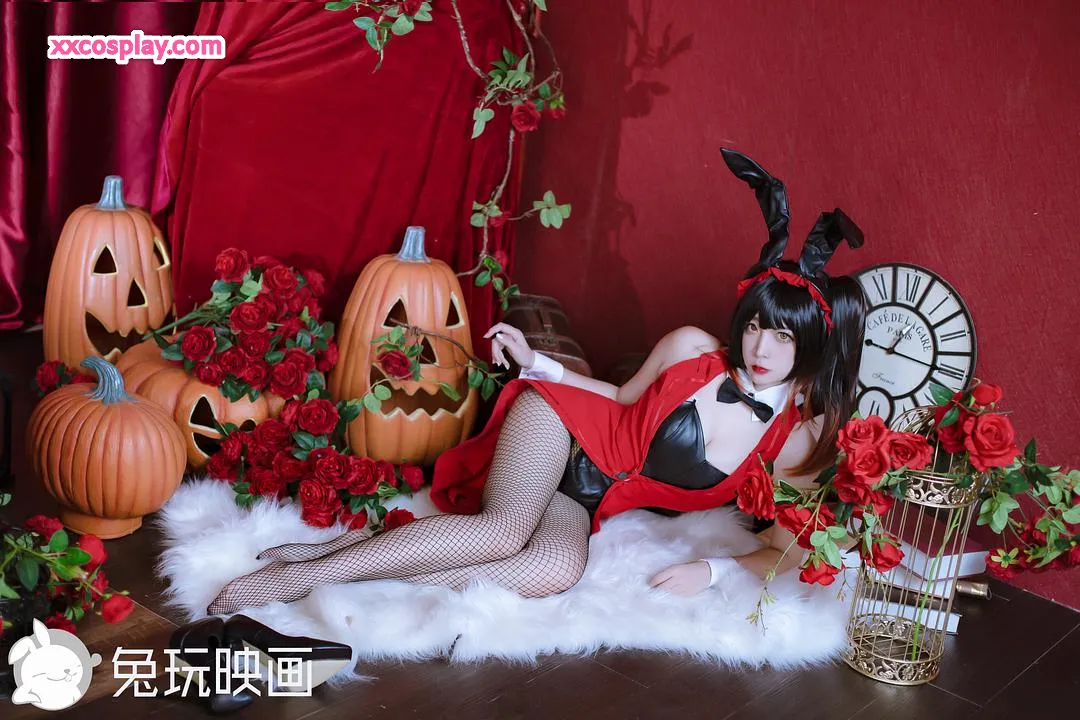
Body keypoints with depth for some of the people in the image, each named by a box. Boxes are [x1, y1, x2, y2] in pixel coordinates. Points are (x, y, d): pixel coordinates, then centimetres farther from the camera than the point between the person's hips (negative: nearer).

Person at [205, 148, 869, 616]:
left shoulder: (799, 436, -7)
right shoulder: (693, 348, -9)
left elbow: (787, 547, 0)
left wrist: (717, 569, -17)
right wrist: (536, 362, 3)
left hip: (585, 504, 1)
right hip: (559, 427, -1)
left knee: (558, 567, -36)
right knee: (507, 528, -35)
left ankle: (363, 560, -26)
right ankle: (308, 566, -27)